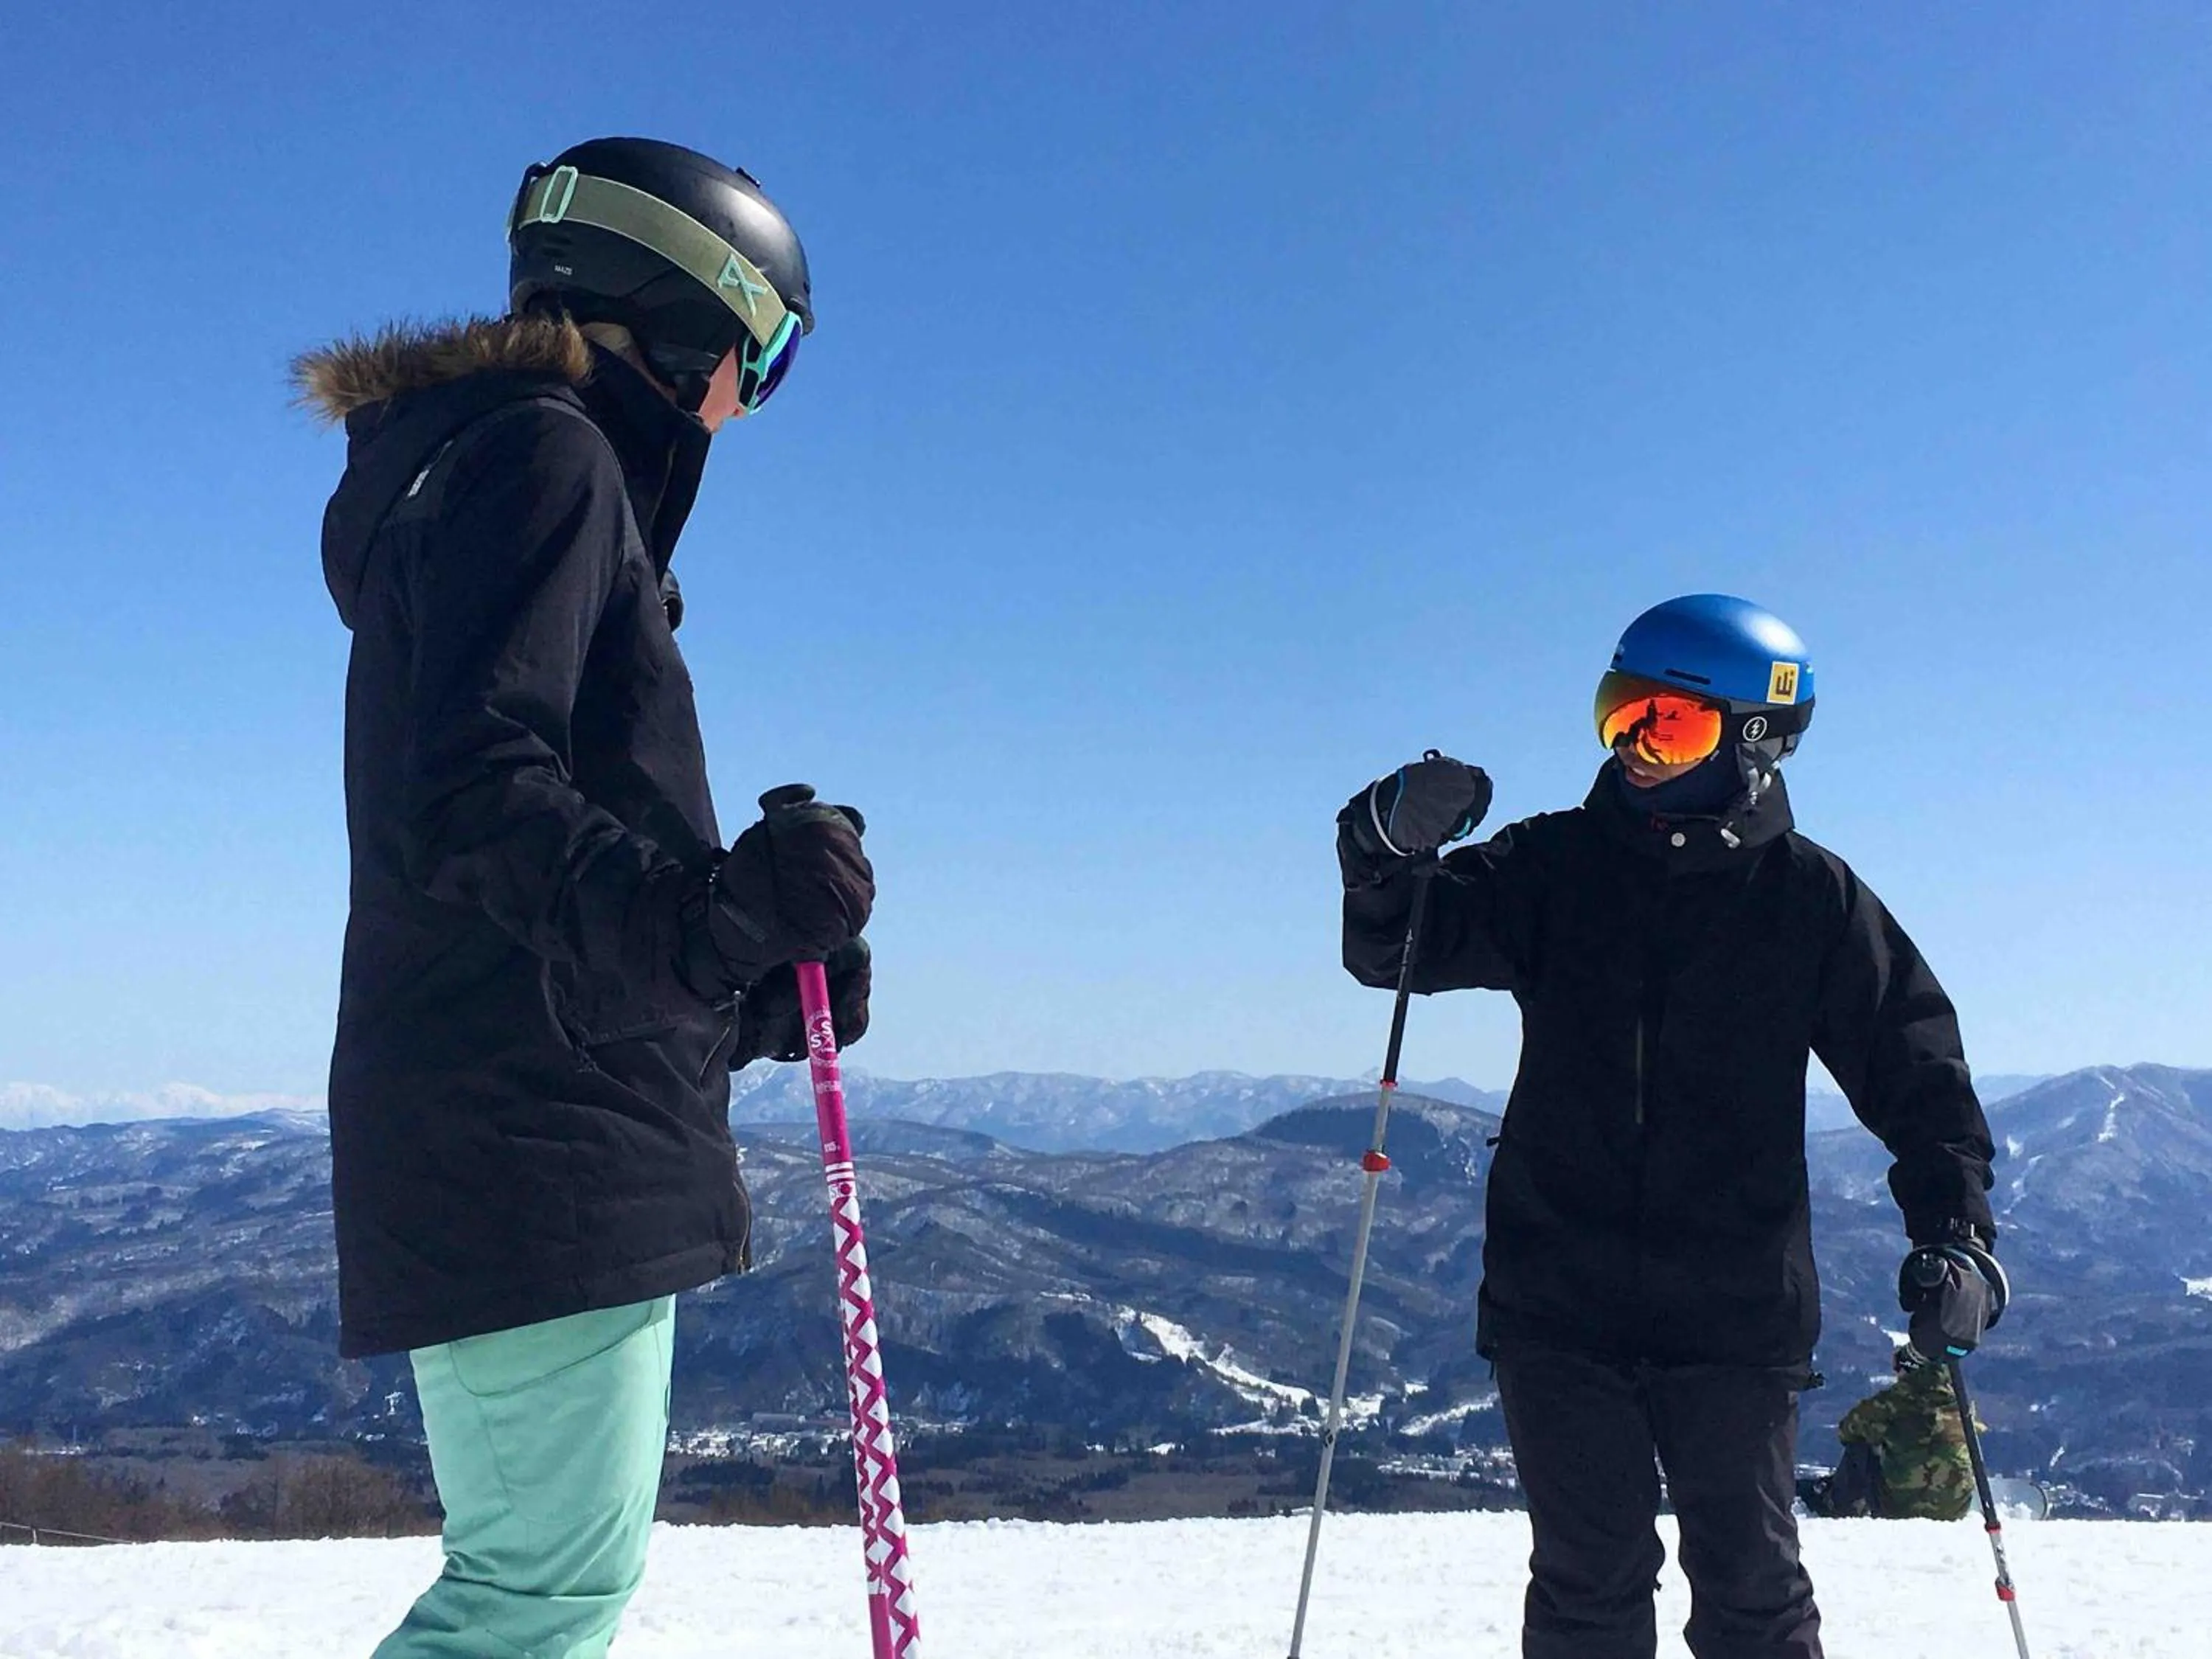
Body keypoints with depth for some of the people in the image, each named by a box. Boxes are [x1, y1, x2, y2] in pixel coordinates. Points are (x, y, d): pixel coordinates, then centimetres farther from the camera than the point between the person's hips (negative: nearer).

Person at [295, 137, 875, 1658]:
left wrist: (756, 1002, 15)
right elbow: (470, 793, -22)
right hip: (535, 1140, -10)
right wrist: (704, 907, -31)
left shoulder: (472, 471, 25)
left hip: (553, 1143, 10)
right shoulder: (544, 456, -6)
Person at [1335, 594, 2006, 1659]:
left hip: (1736, 1311, -1)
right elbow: (1398, 948, -3)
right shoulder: (1556, 868, 3)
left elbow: (1915, 1067, 5)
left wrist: (1953, 1229, -7)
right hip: (1558, 1299, 1)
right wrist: (1390, 853, -24)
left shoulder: (1809, 899, 1)